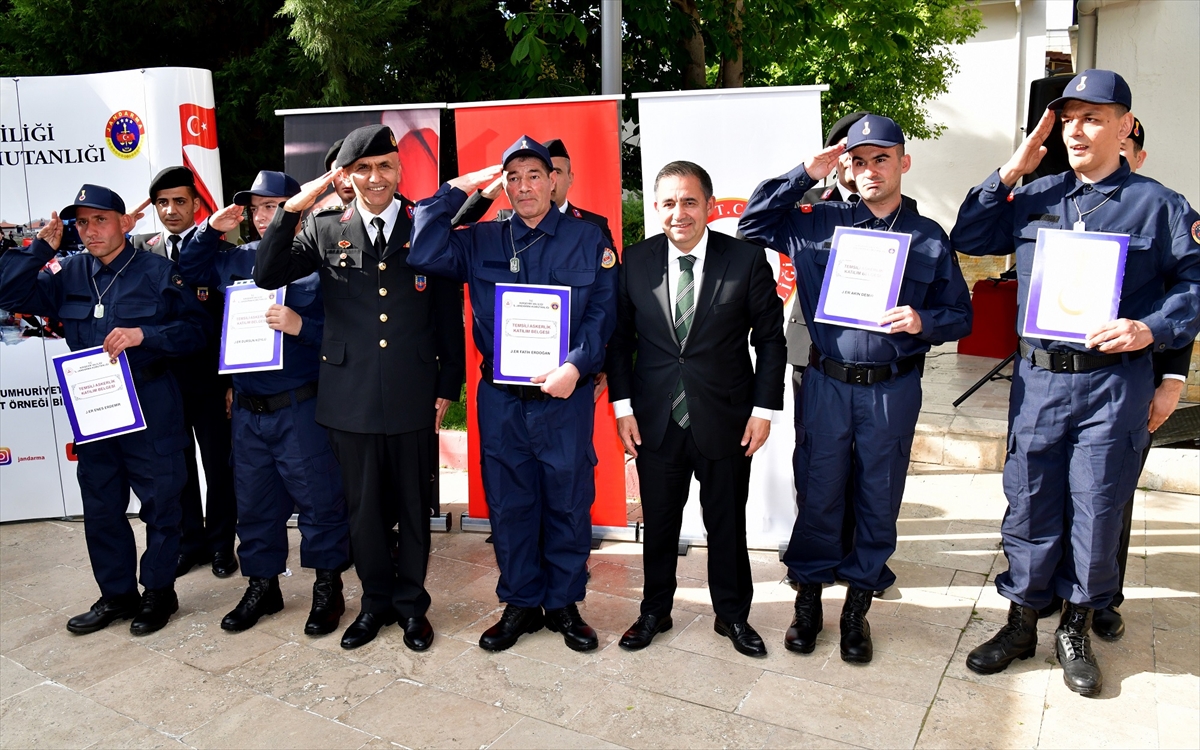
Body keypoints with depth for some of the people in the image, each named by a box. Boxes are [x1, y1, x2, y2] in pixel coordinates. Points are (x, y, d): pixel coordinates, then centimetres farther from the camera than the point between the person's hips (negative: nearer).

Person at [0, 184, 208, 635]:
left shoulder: (157, 272, -5)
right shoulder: (69, 274, 8)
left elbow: (197, 328, -9)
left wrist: (143, 334, -22)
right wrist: (41, 247, -3)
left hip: (151, 411, -5)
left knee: (160, 505, 6)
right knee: (100, 509, 15)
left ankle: (159, 592, 24)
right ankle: (117, 594, 31)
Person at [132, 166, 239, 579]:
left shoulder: (220, 249, -4)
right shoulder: (141, 248, 7)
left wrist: (232, 379, -9)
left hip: (208, 379, -3)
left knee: (218, 466, 8)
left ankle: (221, 542, 24)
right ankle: (190, 542, 29)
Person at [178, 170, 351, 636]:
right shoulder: (238, 260, 9)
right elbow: (188, 271, 25)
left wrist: (301, 326, -26)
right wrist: (210, 230, 11)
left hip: (301, 408, -6)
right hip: (247, 408, 6)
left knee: (319, 501, 4)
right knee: (255, 503, 16)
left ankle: (327, 590, 20)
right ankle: (262, 586, 33)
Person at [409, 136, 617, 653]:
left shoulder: (588, 239, 3)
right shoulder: (482, 241, 8)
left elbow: (602, 313, -4)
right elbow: (425, 252, -7)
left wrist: (575, 366, -18)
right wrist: (457, 190, -4)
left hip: (566, 397, -1)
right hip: (501, 400, 2)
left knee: (568, 504, 8)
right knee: (509, 506, 11)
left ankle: (564, 604, 27)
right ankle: (521, 604, 28)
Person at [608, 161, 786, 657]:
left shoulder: (747, 260, -6)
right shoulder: (635, 261, 0)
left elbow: (770, 339, -1)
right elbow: (619, 337, 4)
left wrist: (763, 409, -6)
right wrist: (622, 406, -2)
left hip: (726, 421, -1)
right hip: (655, 423, 2)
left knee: (727, 525, 13)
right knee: (658, 524, 14)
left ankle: (732, 615, 34)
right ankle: (655, 611, 34)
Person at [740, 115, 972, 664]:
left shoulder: (929, 238, 5)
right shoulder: (820, 223, 4)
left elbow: (959, 315, 7)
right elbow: (753, 223, 5)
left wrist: (923, 322, -15)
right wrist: (805, 175, -1)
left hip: (893, 388, 1)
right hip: (827, 385, 0)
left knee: (879, 499, 9)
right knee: (817, 493, 8)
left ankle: (857, 604, 27)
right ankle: (808, 596, 26)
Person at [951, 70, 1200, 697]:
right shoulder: (1035, 197, 11)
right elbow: (966, 239, 7)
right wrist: (1011, 172, 3)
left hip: (1113, 384, -2)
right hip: (1036, 379, 2)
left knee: (1096, 511, 6)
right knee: (1029, 505, 9)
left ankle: (1076, 630, 25)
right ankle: (1021, 621, 24)